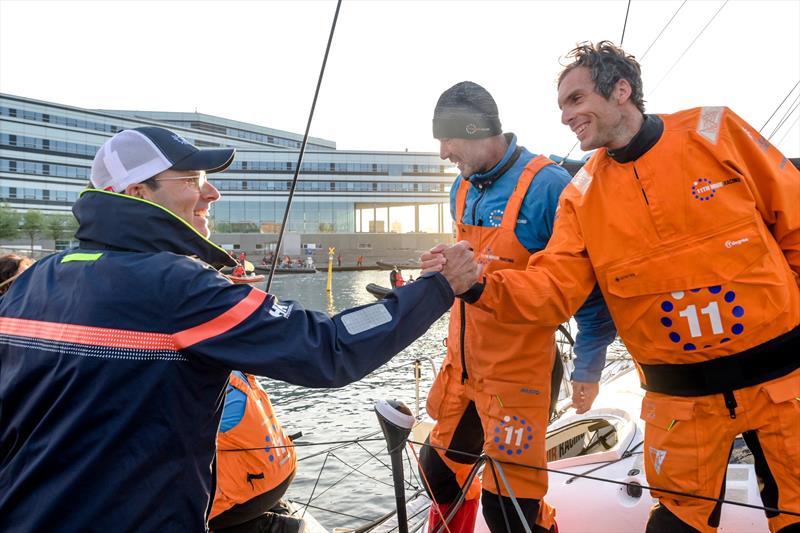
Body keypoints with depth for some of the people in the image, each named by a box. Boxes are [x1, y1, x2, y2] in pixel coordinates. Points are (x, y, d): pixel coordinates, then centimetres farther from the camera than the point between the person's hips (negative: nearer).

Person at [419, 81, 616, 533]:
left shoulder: (547, 186, -18)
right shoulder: (464, 188, 6)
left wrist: (588, 370, -9)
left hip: (519, 373, -7)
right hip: (463, 365, 8)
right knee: (441, 470, 21)